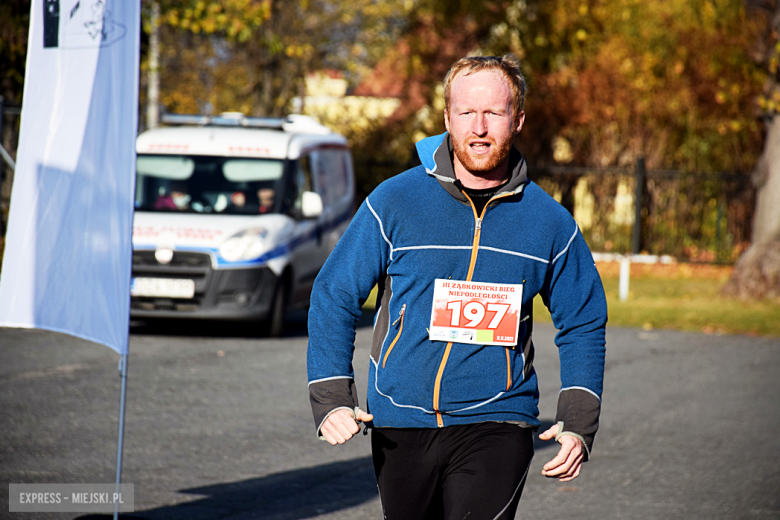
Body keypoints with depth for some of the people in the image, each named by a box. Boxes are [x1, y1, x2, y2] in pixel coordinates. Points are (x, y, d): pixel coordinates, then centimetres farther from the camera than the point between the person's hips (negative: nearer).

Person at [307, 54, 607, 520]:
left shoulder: (550, 222, 2)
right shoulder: (394, 202, -3)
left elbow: (584, 325, 12)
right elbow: (334, 297, 2)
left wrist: (578, 427, 2)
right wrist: (331, 401, -9)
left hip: (497, 423, -1)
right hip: (400, 425, 1)